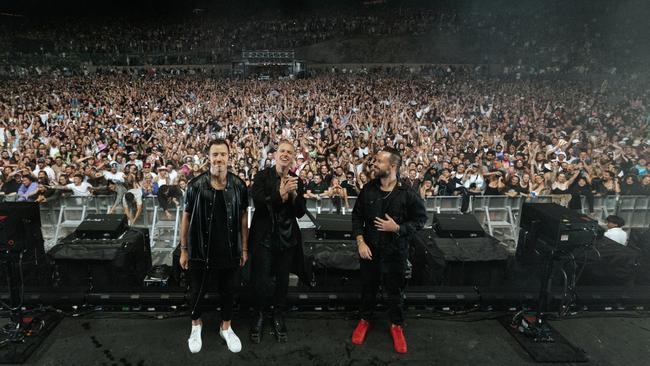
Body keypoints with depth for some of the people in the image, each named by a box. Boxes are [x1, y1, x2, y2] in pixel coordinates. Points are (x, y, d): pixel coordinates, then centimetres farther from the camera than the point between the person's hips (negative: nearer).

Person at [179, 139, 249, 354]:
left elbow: (243, 217, 3)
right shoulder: (196, 185, -9)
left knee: (228, 291, 16)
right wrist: (184, 249, -1)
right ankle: (196, 326, 40)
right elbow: (186, 217, -1)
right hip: (201, 250, -1)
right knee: (197, 291, 15)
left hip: (229, 250, 1)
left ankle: (226, 327, 37)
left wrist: (244, 248, 4)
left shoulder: (238, 185, -4)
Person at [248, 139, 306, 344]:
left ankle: (278, 315, 36)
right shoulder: (262, 176, -7)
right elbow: (258, 203, -19)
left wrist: (294, 194, -19)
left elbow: (301, 213, -1)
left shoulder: (296, 181, 2)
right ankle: (259, 315, 29)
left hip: (287, 238, 3)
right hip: (264, 237, -3)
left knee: (283, 280, 15)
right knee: (261, 280, 4)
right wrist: (280, 193, -32)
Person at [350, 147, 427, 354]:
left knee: (395, 291, 14)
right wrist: (360, 242, -8)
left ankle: (396, 325, 37)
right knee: (368, 287, 18)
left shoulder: (408, 194, -14)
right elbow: (357, 216, 2)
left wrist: (398, 228, -19)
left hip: (395, 251, -2)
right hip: (369, 249, 2)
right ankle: (365, 319, 41)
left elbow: (420, 219, -5)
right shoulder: (368, 189, -5)